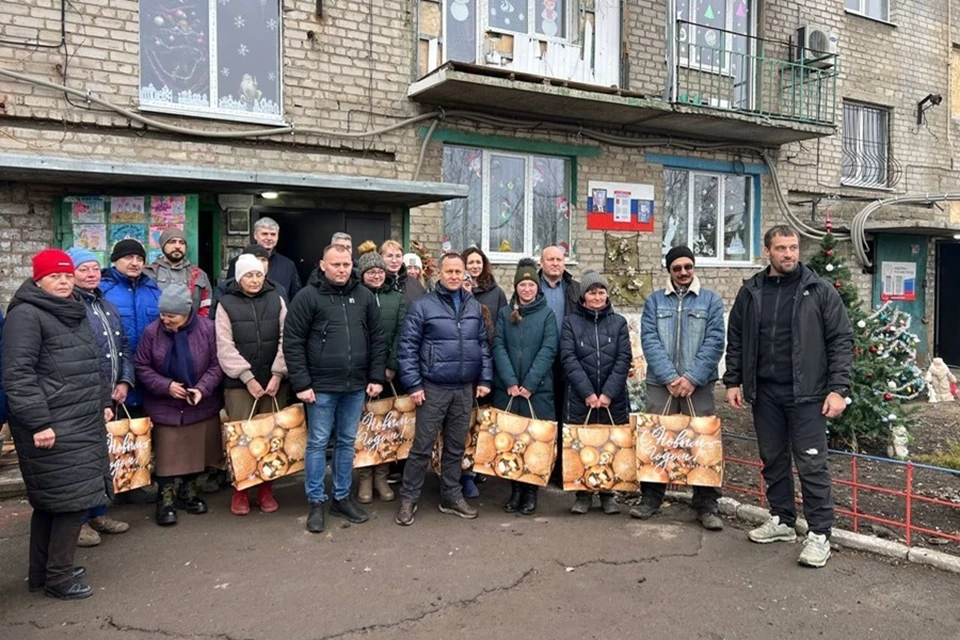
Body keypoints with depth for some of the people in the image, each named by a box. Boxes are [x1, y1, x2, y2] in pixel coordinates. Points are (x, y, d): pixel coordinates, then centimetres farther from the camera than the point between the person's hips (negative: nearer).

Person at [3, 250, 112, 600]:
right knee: (72, 497, -6)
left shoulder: (75, 312, 18)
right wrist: (38, 422, -21)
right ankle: (58, 577, 9)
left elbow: (92, 365, 26)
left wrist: (103, 402, 22)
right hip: (52, 427, -9)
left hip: (82, 423, 9)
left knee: (50, 501, 16)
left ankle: (42, 572, 27)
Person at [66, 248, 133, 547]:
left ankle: (98, 513, 28)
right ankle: (78, 520, 13)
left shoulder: (107, 305, 16)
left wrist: (125, 381, 4)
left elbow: (124, 347, 17)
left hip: (110, 397, 8)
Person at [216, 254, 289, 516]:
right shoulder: (227, 304, 0)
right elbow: (226, 348, -5)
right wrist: (247, 378, -11)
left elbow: (286, 340, 1)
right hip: (239, 382, -2)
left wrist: (278, 374, -8)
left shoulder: (276, 300, 5)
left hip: (273, 380, 2)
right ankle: (240, 490, 14)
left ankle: (266, 489, 19)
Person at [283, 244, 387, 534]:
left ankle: (342, 498, 26)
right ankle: (316, 502, 17)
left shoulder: (364, 296, 6)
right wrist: (301, 384, -11)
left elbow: (377, 340, 10)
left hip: (356, 386, 4)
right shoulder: (308, 296, -6)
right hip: (321, 386, -4)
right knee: (318, 443, 5)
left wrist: (376, 377, 4)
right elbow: (292, 342, -7)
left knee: (347, 442, 13)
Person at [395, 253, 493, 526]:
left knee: (456, 446, 14)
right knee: (422, 446, 1)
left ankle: (451, 496, 27)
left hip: (465, 389, 4)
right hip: (433, 388, -4)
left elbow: (483, 344, 12)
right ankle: (408, 499, 14)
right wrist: (413, 384, -12)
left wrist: (485, 379, 5)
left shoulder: (474, 306, 9)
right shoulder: (422, 306, -5)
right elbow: (407, 347, -7)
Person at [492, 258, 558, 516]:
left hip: (538, 389, -2)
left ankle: (531, 491, 12)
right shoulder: (505, 313, 9)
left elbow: (548, 350, -5)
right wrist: (510, 382, -11)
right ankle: (515, 489, 16)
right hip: (507, 389, 2)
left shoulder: (547, 314, 4)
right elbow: (498, 347, 0)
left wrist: (529, 384, -13)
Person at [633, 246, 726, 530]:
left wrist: (691, 378, -14)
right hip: (660, 383, 1)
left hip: (698, 385, -1)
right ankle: (651, 497, 17)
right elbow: (649, 340, -2)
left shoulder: (711, 301, 7)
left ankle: (707, 505, 9)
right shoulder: (654, 301, 8)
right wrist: (669, 377, -13)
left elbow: (714, 343, -3)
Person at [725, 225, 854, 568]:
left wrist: (838, 388, -11)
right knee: (773, 460, 14)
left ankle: (819, 534, 10)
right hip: (764, 393, 4)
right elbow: (736, 340, 11)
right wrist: (733, 381, 6)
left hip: (806, 393, -4)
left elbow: (841, 341, -5)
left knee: (812, 464, 0)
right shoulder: (751, 292, 6)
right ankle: (781, 520, 29)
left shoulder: (820, 290, -3)